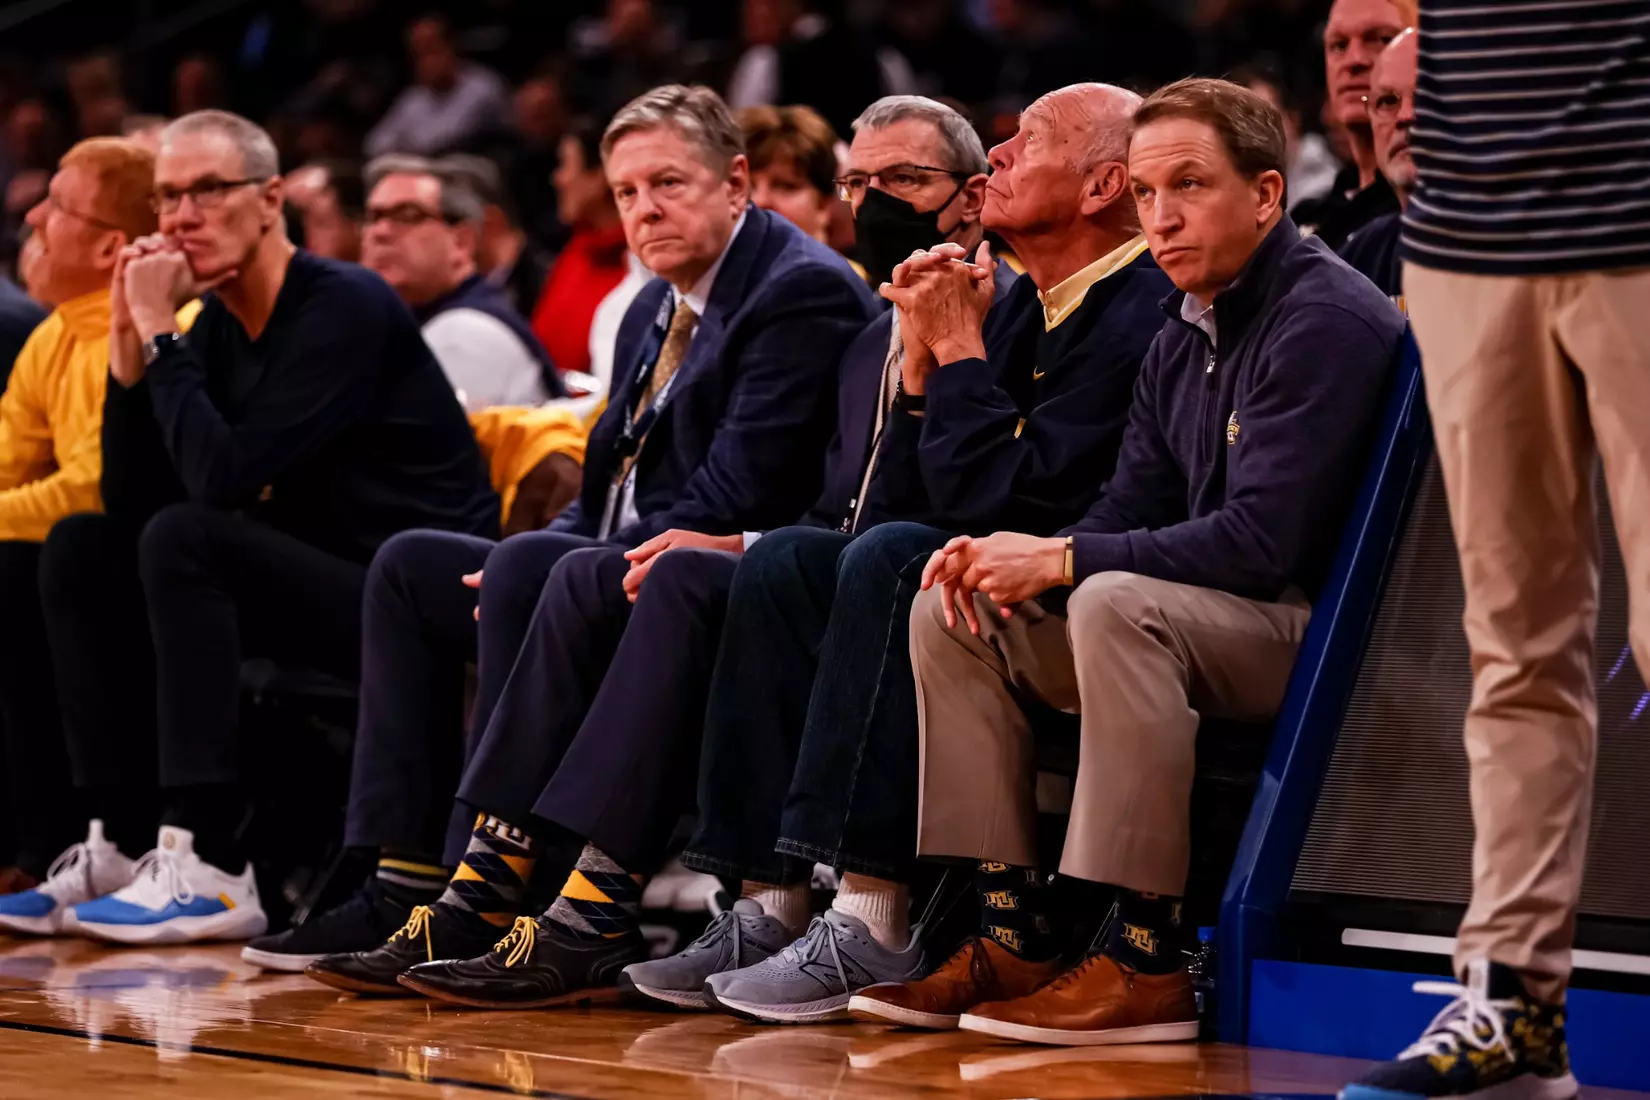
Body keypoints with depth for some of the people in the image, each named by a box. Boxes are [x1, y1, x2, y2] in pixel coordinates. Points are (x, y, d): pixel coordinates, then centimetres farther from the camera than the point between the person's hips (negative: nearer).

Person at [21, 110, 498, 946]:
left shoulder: (344, 307, -15)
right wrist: (130, 342, -5)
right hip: (320, 585, 9)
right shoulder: (218, 329, 9)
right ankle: (121, 842, -3)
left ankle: (211, 870, -28)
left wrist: (162, 333, -16)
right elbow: (130, 503, 4)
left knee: (185, 538, -27)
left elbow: (224, 476, -26)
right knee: (82, 549, 2)